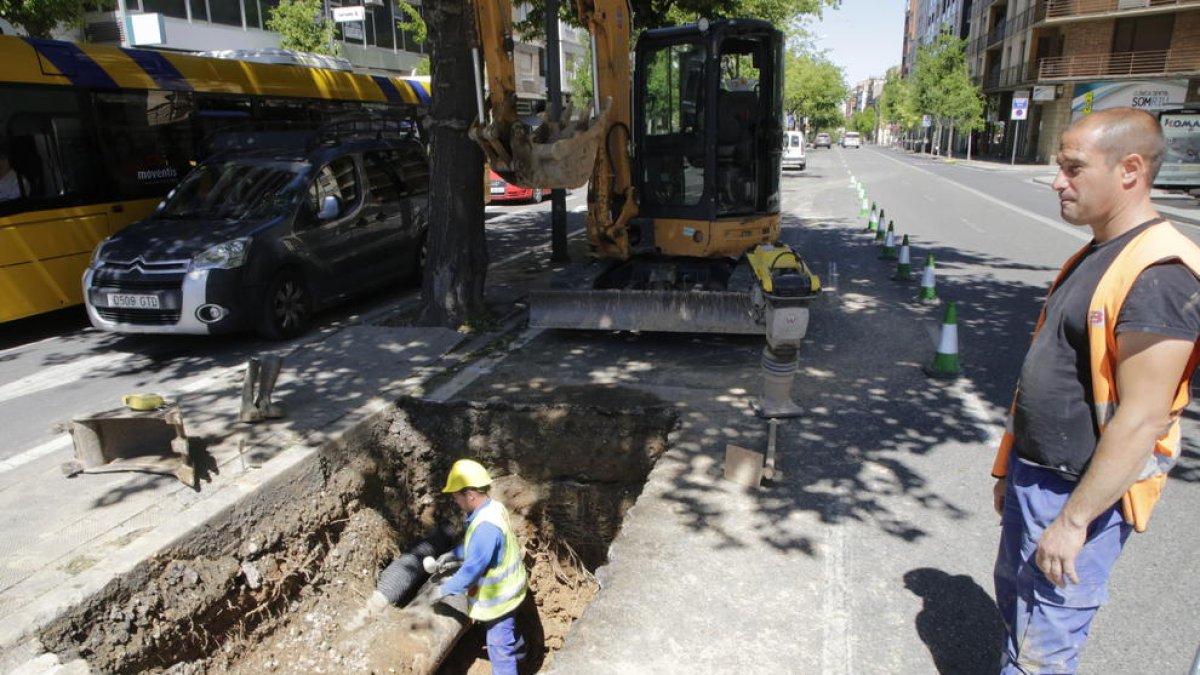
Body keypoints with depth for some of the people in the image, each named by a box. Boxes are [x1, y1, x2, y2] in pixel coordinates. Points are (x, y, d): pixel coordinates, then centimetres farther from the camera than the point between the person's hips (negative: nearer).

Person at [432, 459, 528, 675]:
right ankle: (516, 650, 61)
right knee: (508, 625, 35)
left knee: (499, 645, 6)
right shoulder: (492, 508, -5)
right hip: (504, 588, 10)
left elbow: (473, 568, -31)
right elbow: (472, 544, 12)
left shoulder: (486, 526, -36)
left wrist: (445, 589, -19)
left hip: (498, 596, -10)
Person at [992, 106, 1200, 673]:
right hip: (1034, 477, 9)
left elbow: (1141, 420, -24)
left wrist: (1073, 520, -21)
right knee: (1014, 600, 23)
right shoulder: (1094, 255, 9)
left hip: (1079, 495, -9)